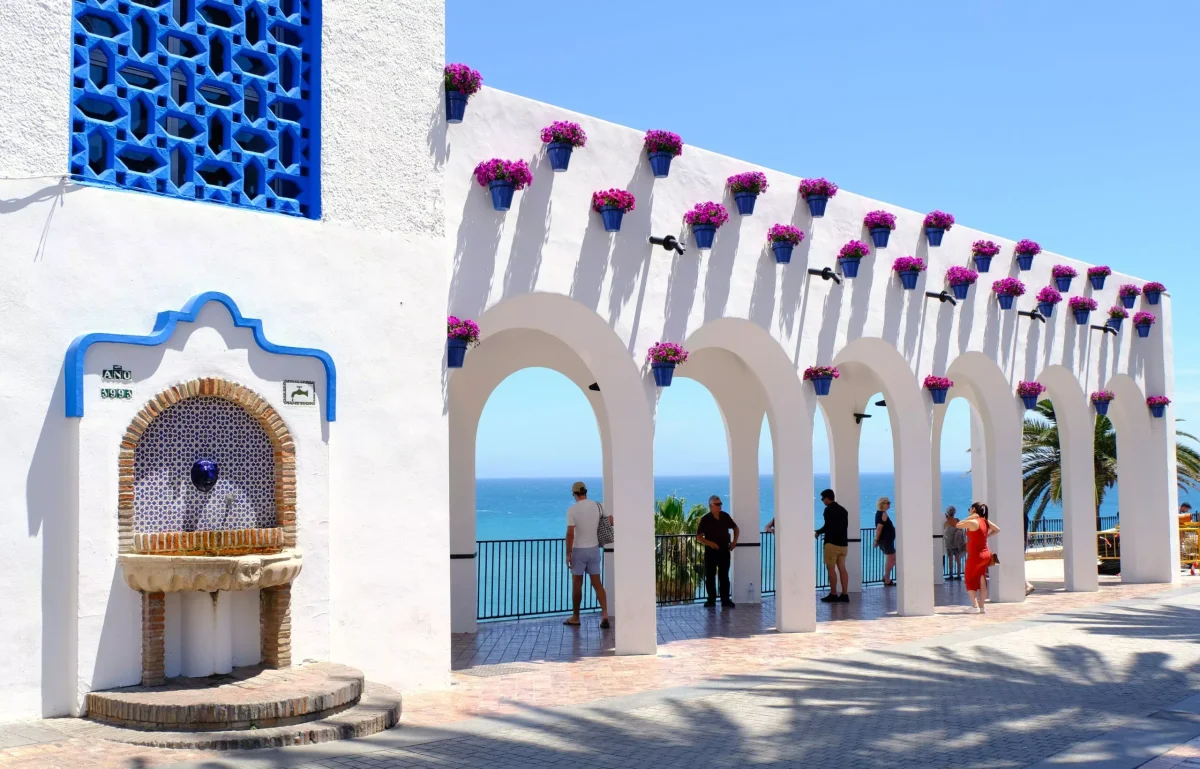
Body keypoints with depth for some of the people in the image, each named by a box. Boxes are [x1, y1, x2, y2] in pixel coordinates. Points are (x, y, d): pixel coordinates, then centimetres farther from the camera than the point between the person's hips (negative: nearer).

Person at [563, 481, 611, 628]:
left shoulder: (572, 510, -14)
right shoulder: (597, 506, -2)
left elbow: (570, 534, -18)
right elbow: (611, 521, 5)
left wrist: (568, 554, -12)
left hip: (578, 550, -4)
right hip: (594, 549, 4)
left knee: (577, 585, 8)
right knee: (597, 583, 6)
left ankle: (575, 617, 17)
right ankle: (605, 615, -5)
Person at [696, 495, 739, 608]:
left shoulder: (725, 516, 2)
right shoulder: (705, 519, -8)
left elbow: (735, 528, 17)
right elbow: (699, 537, -9)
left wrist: (734, 541, 5)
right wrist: (710, 543, -22)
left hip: (724, 551, 2)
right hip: (711, 552, -2)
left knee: (724, 576, 5)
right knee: (710, 576, 4)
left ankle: (725, 600, 9)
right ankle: (711, 599, 13)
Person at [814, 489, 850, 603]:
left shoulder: (828, 510, -10)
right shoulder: (843, 510, 14)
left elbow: (827, 526, -17)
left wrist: (818, 532, 0)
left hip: (832, 543, -8)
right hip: (843, 543, 8)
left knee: (831, 569, -2)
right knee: (842, 569, 6)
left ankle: (833, 595, -2)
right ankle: (844, 595, 4)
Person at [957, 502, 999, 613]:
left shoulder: (972, 522, -18)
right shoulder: (985, 521, 5)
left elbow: (958, 525, -7)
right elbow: (997, 529, 18)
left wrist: (968, 518, -6)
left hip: (975, 556, -7)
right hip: (985, 555, 7)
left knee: (969, 580, 3)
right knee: (982, 580, 11)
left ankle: (975, 606, -3)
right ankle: (982, 607, 13)